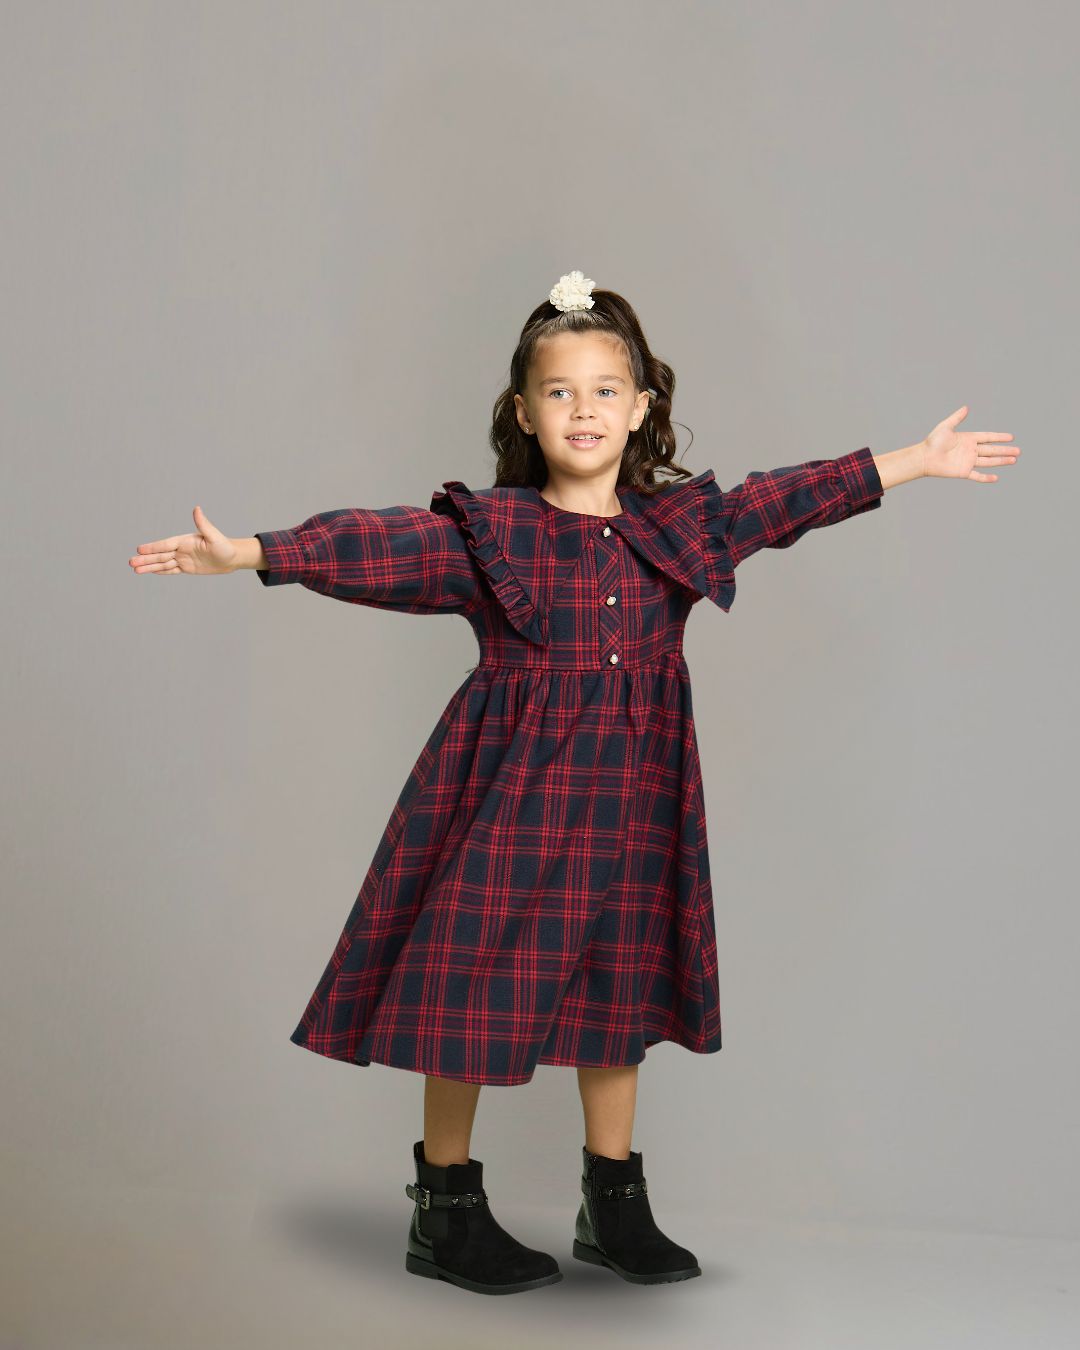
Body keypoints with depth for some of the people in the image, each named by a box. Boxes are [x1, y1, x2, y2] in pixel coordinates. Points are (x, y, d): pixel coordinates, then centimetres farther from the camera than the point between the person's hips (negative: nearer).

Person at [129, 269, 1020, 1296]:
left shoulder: (679, 521, 6)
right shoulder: (484, 530, -6)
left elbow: (792, 498, 12)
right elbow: (371, 545, -15)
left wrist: (920, 461, 15)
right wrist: (247, 554, -26)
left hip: (628, 796, 4)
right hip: (508, 792, -4)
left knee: (619, 992, 12)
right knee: (474, 989, 0)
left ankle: (615, 1206, 26)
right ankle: (446, 1211, 16)